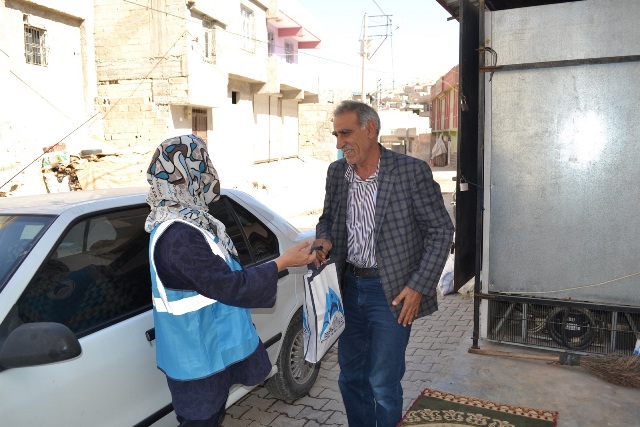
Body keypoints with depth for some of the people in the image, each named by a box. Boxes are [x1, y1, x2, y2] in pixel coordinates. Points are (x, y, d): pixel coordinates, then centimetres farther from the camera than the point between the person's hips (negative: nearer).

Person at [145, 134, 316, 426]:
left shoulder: (181, 222, 3)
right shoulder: (179, 236, -30)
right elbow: (229, 286, -29)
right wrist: (282, 262, -23)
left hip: (204, 347, 9)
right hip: (198, 355, -9)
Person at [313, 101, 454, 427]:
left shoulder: (412, 171, -14)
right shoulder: (336, 172, 2)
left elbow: (441, 231, -9)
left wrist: (418, 286, -14)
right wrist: (325, 240, -7)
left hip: (391, 292, -5)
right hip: (349, 287, 6)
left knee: (383, 384, 5)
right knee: (350, 377, 18)